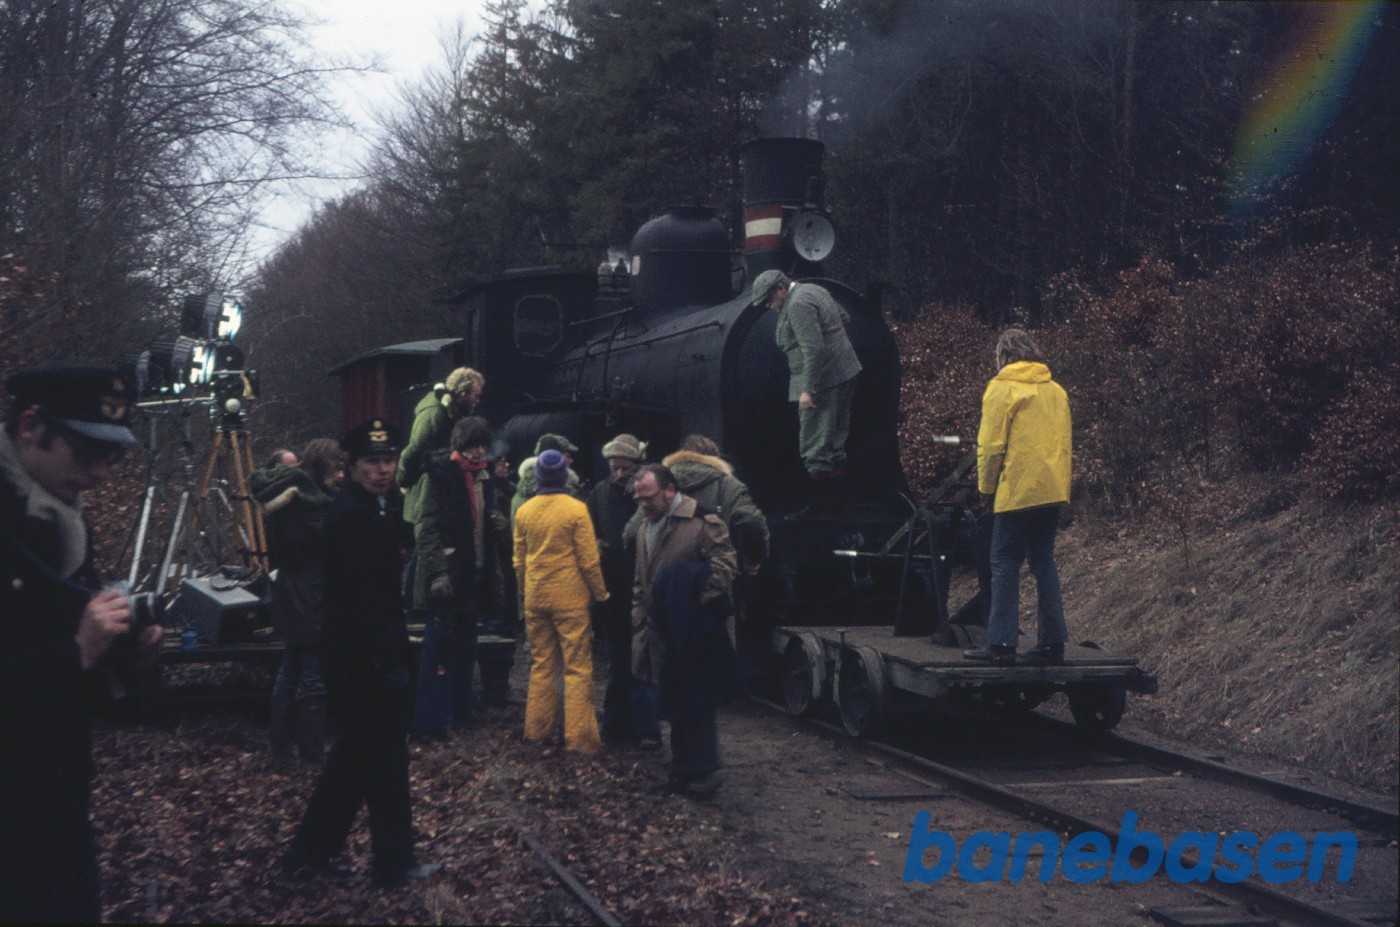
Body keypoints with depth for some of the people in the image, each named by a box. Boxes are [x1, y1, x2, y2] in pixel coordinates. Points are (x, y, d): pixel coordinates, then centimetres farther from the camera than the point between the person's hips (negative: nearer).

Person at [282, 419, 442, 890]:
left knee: (353, 758, 18)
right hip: (366, 662, -11)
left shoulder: (364, 509, 13)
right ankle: (395, 864, 13)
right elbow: (365, 600, -24)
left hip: (353, 661, 11)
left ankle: (309, 853, 24)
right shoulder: (354, 516, -20)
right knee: (386, 762, 1)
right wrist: (390, 665, -23)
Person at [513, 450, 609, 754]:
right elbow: (589, 560, -10)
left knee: (541, 664, 15)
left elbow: (519, 560, 9)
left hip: (535, 598, 5)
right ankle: (579, 736, -2)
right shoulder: (576, 510, -12)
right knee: (578, 667, 0)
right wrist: (600, 593, 3)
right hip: (570, 598, -5)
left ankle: (537, 728, 20)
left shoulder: (523, 511, 2)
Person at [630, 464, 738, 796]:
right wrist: (640, 624, 16)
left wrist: (695, 605, -16)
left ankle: (702, 775, 6)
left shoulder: (702, 521, -11)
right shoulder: (645, 529, 15)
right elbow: (640, 585, 22)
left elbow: (724, 565, -15)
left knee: (695, 707, -3)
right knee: (676, 706, 13)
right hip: (663, 638, 7)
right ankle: (682, 772, 22)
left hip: (694, 640, -7)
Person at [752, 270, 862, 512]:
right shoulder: (813, 290, 13)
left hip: (822, 381, -11)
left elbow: (813, 349, -24)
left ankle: (820, 505, -6)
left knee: (815, 448, -7)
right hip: (845, 373, 11)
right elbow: (844, 317, 23)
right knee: (835, 444, 17)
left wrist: (808, 390, -24)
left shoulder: (797, 305, -18)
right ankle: (836, 498, 25)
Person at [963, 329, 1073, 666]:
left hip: (1017, 490, -6)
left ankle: (1001, 643, -5)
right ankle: (1052, 641, 10)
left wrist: (986, 485, 4)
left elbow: (991, 445, -8)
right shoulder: (1056, 390, 14)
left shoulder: (1001, 388, -5)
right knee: (1043, 561, 12)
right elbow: (1063, 442, 15)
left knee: (1005, 563, -2)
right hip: (1053, 490, 6)